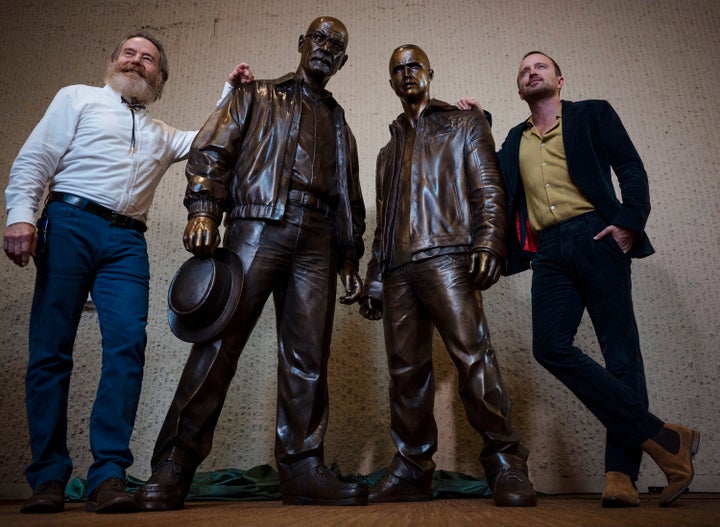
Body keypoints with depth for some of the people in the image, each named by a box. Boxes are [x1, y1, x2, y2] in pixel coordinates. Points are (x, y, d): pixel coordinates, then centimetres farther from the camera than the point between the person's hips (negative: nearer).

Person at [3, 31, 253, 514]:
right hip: (70, 224, -2)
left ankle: (109, 474, -9)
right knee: (50, 350, -5)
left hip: (127, 242, 3)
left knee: (128, 346, -13)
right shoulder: (79, 98, 17)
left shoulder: (162, 135, 29)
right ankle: (49, 477, 4)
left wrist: (231, 93, 21)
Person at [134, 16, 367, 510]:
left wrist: (349, 260, 15)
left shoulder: (338, 122, 28)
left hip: (316, 242, 4)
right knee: (219, 344, -9)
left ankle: (303, 469, 6)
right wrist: (203, 210, -12)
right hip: (256, 227, -3)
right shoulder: (256, 97, 19)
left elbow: (349, 199, 24)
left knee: (308, 358, -1)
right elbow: (212, 150, 5)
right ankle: (173, 467, -2)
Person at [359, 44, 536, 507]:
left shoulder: (465, 125, 17)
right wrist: (374, 281, 18)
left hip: (445, 256, -5)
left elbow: (489, 191, 3)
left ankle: (506, 464, -7)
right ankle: (412, 471, 9)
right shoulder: (390, 150, 31)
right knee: (406, 369, 1)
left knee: (472, 352, -17)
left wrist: (488, 244, -15)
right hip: (397, 268, 5)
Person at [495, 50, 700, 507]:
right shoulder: (516, 140, 27)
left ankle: (622, 472, 0)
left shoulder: (592, 114, 15)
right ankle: (664, 440, -6)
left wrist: (630, 221, -12)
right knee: (550, 347, -13)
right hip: (549, 252, 3)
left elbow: (631, 169, 5)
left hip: (594, 236, -3)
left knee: (620, 348, -6)